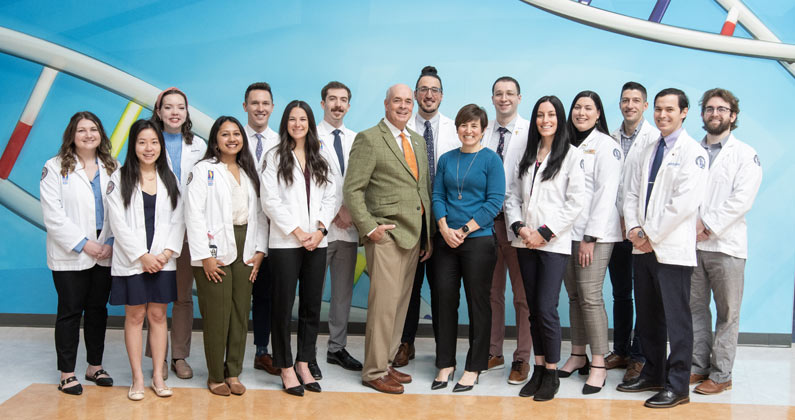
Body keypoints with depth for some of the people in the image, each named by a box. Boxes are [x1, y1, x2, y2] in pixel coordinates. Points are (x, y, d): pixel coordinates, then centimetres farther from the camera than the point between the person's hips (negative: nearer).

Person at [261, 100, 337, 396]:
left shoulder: (320, 160, 13)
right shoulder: (275, 157, 1)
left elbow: (330, 198, 9)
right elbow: (270, 200, -6)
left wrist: (320, 229, -7)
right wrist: (297, 231, -11)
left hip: (317, 242, 4)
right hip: (285, 242, -4)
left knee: (312, 305, 7)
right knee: (283, 306, 1)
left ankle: (304, 363, 18)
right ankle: (286, 368, 11)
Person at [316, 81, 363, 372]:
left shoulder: (356, 140, 13)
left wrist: (351, 211, -4)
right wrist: (335, 211, -12)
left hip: (349, 226, 5)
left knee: (344, 290, 11)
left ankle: (337, 347, 21)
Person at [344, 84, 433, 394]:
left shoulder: (418, 141, 18)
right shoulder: (369, 139, -4)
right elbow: (352, 190, -8)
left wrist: (428, 236, 14)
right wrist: (369, 228, -15)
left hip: (414, 236, 7)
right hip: (387, 235, -7)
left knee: (401, 304, 10)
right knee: (384, 304, -7)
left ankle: (385, 363, 21)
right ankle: (374, 372, 4)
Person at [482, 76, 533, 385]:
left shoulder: (532, 133, -3)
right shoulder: (483, 133, 12)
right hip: (487, 220, 5)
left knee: (523, 294, 3)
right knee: (491, 291, 12)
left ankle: (522, 359, 13)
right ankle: (493, 352, 24)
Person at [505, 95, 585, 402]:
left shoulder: (572, 155, -1)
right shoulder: (526, 156, 14)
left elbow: (576, 202, -8)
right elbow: (512, 196, 12)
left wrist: (545, 232, -12)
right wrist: (519, 226, -5)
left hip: (553, 243, -5)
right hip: (525, 242, 5)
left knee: (546, 309, -8)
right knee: (533, 309, 9)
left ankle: (552, 374, 7)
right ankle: (538, 369, 19)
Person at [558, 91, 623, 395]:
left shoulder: (606, 145, -3)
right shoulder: (567, 145, 15)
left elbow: (606, 194, -10)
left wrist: (590, 237, -14)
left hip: (595, 233, -6)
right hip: (566, 231, 6)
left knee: (590, 297, -8)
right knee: (574, 296, 9)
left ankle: (598, 366, -1)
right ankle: (578, 355, 19)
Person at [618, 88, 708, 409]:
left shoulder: (692, 153, -6)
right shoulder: (646, 153, 17)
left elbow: (686, 202, -16)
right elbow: (632, 193, 14)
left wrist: (652, 235, -14)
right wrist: (634, 228, -3)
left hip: (672, 249, -7)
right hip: (643, 248, 7)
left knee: (676, 320, -1)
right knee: (647, 316, 13)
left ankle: (677, 386, 7)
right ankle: (652, 374, 26)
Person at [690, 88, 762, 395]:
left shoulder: (745, 155, 3)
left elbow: (742, 200, -8)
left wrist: (709, 226, -13)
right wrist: (693, 221, -10)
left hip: (726, 245, -3)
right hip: (692, 243, 4)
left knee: (727, 313, 1)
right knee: (696, 308, 8)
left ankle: (721, 375, 9)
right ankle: (699, 366, 19)